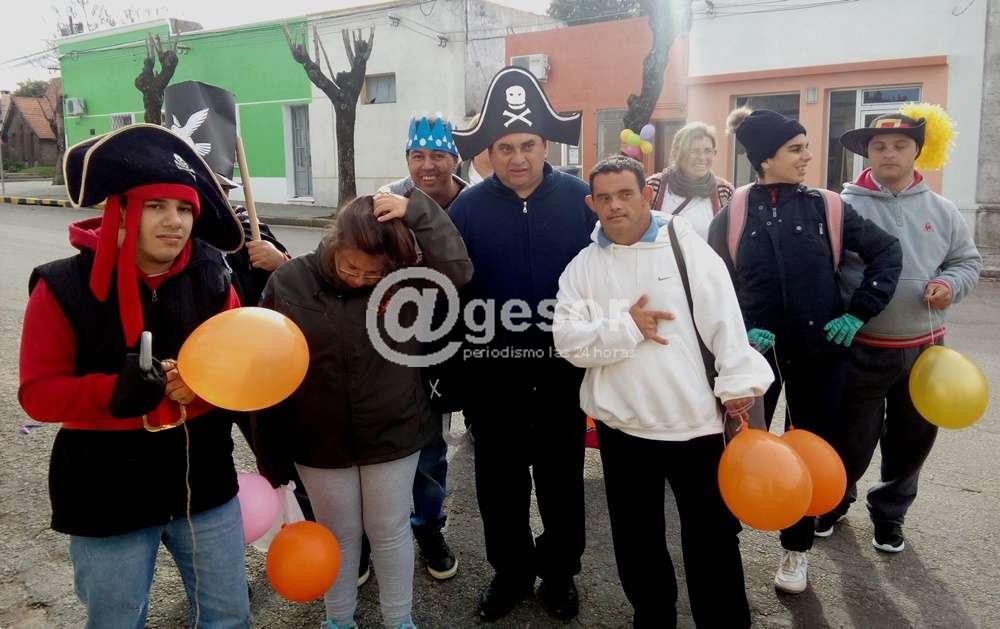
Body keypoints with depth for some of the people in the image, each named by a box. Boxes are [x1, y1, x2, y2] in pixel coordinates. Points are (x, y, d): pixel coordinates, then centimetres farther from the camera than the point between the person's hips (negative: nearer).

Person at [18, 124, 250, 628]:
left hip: (203, 482, 3)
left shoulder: (211, 280, -4)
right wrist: (117, 392, -29)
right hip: (107, 495, -2)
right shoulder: (65, 287, -13)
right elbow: (39, 392, -11)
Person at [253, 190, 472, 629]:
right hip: (320, 441, 0)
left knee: (390, 533, 16)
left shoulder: (404, 278, -11)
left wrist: (417, 212, -30)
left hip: (392, 435, 0)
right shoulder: (288, 283, -12)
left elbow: (458, 269, -27)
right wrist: (271, 454, -3)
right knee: (338, 535, 19)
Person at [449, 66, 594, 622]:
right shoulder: (468, 207, -5)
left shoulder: (579, 198, -6)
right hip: (493, 370, 1)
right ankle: (512, 570, 36)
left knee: (561, 475, 15)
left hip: (562, 364, 0)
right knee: (500, 478, 14)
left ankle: (560, 572, 35)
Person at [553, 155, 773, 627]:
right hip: (621, 426, 3)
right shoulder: (581, 268, 4)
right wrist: (626, 326, -15)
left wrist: (738, 385, -13)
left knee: (712, 536, 10)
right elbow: (569, 341, -5)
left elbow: (725, 322, -7)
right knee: (636, 538, 18)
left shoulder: (688, 248, -3)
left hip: (695, 421, -2)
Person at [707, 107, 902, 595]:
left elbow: (887, 252, 5)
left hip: (819, 350, 1)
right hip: (757, 349, -1)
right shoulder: (732, 215, -4)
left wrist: (858, 313, -3)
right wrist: (741, 330, -13)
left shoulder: (825, 208, -2)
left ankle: (797, 548, 29)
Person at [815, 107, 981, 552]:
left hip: (924, 347, 4)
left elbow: (968, 260, 13)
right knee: (851, 437, 8)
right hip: (861, 349, -4)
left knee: (911, 440, 16)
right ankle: (834, 501, 36)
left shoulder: (941, 210, 3)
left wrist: (951, 285, -8)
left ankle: (889, 514, 38)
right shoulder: (845, 205, -9)